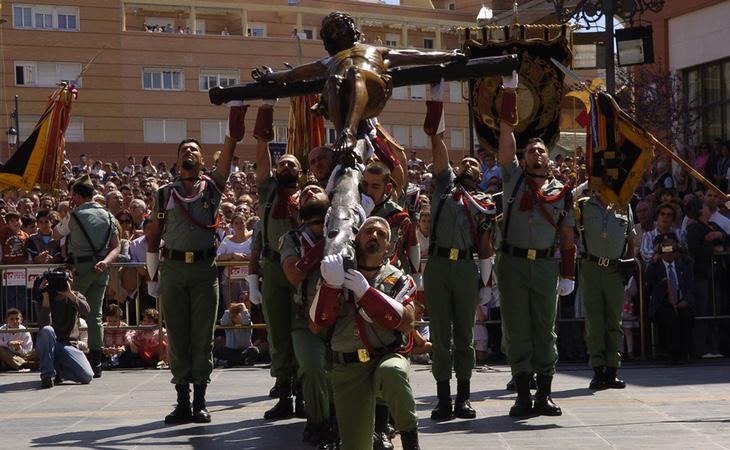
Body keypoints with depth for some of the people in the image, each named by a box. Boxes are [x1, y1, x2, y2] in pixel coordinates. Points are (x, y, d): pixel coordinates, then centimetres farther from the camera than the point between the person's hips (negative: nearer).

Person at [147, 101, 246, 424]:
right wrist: (152, 276, 11)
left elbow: (231, 143, 0)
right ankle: (182, 400, 9)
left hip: (205, 268, -1)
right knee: (177, 335, 3)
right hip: (172, 268, 1)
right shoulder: (165, 194, 11)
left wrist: (237, 103, -5)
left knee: (203, 335, 1)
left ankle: (200, 401, 7)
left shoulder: (212, 186, 7)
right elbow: (153, 237, 15)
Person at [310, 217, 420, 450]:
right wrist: (331, 285, -18)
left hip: (388, 358, -2)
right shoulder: (336, 272, 10)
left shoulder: (398, 280, 6)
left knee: (392, 371, -40)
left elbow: (406, 322, -12)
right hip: (348, 370, 2)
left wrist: (366, 292, -17)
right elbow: (318, 322, -2)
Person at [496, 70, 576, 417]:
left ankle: (544, 395, 9)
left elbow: (567, 237, 11)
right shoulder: (514, 178, 8)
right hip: (512, 262, -1)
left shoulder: (562, 192, 10)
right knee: (516, 330, 1)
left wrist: (568, 275, 5)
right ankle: (523, 395, 5)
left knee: (545, 330, 4)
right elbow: (506, 131, 3)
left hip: (546, 265, 1)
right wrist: (509, 89, 0)